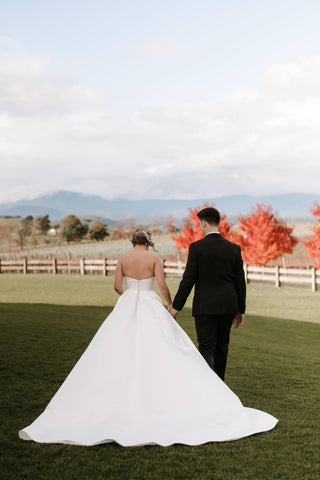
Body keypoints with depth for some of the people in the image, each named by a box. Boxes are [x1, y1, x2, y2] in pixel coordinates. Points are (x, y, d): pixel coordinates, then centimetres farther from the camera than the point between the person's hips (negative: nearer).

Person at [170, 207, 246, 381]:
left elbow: (188, 280, -9)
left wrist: (176, 307, -1)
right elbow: (240, 282, 6)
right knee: (221, 348, 16)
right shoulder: (234, 248, 4)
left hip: (205, 307, -4)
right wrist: (240, 310, 14)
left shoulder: (196, 247, -8)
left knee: (206, 349, -3)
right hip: (228, 306, 4)